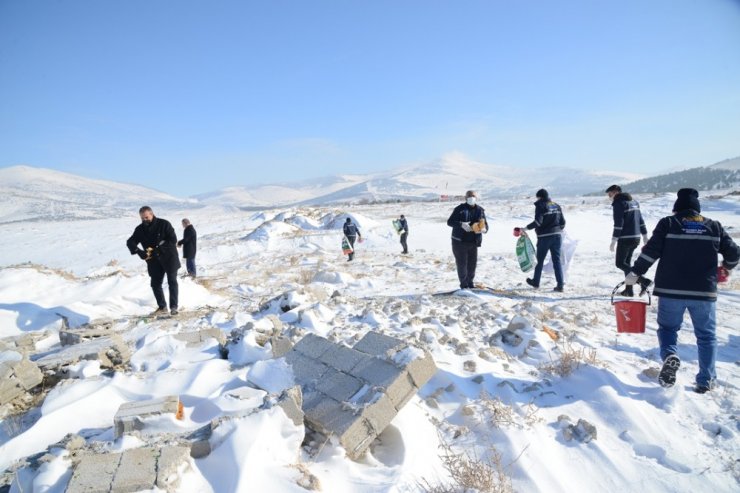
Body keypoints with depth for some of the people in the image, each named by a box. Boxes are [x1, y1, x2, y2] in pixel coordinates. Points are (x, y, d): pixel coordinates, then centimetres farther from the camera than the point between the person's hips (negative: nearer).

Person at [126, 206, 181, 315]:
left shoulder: (164, 224, -11)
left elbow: (173, 240, -16)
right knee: (155, 284, 5)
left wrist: (158, 250, -24)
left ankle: (174, 306, -5)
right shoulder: (140, 229, 2)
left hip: (169, 257, -4)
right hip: (154, 261, 4)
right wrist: (139, 251, -25)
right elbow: (130, 242, -4)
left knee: (172, 281, -8)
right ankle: (162, 307, 18)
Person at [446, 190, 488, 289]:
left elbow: (485, 225, 8)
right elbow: (450, 222, -12)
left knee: (472, 263, 10)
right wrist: (461, 224, -29)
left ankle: (470, 282, 27)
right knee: (462, 263, -1)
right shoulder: (459, 209, -7)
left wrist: (484, 229, -18)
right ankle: (463, 284, 12)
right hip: (460, 241, -4)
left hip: (474, 242, 4)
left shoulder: (480, 210, 6)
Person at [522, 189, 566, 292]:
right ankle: (560, 285, 0)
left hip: (544, 237, -5)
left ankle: (536, 282, 24)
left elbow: (538, 221, -19)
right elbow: (562, 222, 11)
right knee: (556, 260, 6)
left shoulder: (540, 206, -8)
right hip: (557, 236, 5)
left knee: (540, 260, 10)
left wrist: (526, 228, -12)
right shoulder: (556, 206, 11)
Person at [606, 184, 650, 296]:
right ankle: (629, 290, 16)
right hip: (636, 238, 9)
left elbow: (618, 224, -18)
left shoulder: (618, 203, -12)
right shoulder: (634, 201, 16)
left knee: (620, 263, -3)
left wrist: (613, 241, -16)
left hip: (625, 239, -9)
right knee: (626, 262, 16)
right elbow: (641, 220, 19)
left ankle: (643, 281, -15)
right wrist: (644, 235, 24)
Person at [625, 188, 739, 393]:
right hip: (704, 292, 2)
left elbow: (650, 251, -8)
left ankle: (670, 356, -15)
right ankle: (705, 381, 16)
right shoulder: (714, 226, 8)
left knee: (668, 328, 14)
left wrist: (635, 273, -1)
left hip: (671, 290, -2)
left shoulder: (668, 224, -1)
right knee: (706, 335, 15)